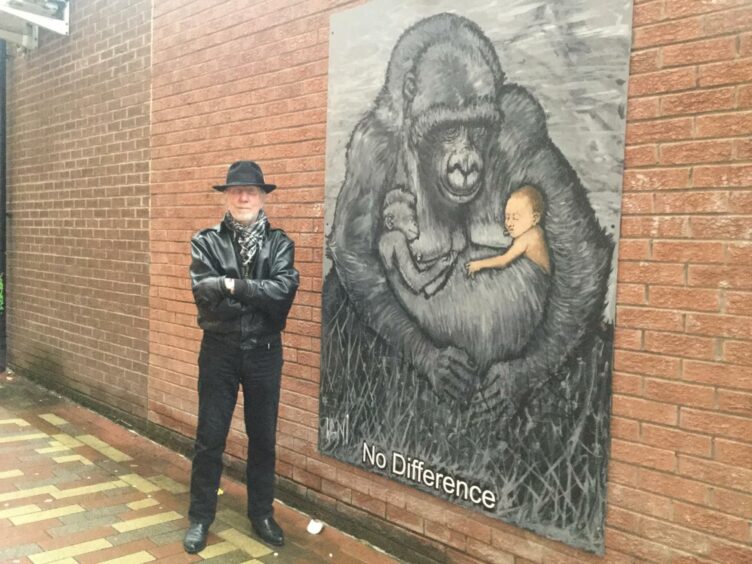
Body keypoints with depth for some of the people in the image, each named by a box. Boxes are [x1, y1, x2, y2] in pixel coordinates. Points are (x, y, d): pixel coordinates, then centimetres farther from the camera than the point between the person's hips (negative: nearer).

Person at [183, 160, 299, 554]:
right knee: (210, 438, 8)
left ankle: (262, 514, 30)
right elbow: (206, 294, -17)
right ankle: (200, 517, 26)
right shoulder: (205, 242, -2)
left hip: (264, 352, 1)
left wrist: (234, 286, -19)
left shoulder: (279, 243, 0)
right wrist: (260, 295, -17)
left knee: (263, 438, 13)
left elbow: (285, 290, -17)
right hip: (219, 350, -1)